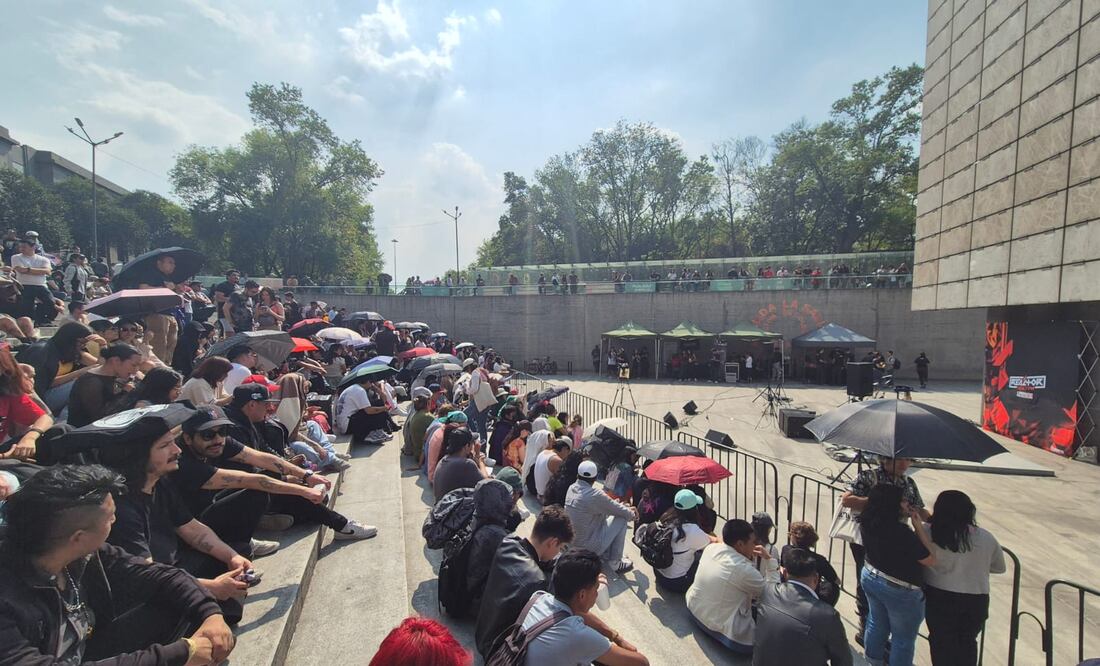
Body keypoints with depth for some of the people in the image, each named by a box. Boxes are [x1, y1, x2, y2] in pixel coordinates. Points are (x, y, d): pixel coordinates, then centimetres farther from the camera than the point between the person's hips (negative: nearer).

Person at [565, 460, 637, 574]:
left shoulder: (571, 488, -2)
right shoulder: (595, 496, -27)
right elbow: (620, 511, -11)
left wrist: (626, 508, 11)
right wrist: (632, 515, 11)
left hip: (572, 544, 8)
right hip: (588, 548, -8)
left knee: (605, 513, 19)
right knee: (621, 519, 1)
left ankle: (606, 555, 29)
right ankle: (615, 564, 11)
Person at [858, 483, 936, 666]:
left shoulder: (867, 523, -13)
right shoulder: (901, 532, -35)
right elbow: (931, 560, -22)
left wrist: (909, 521, -4)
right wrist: (918, 525, -22)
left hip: (870, 578, 7)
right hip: (900, 590, -7)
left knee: (876, 623, 30)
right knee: (903, 639, 18)